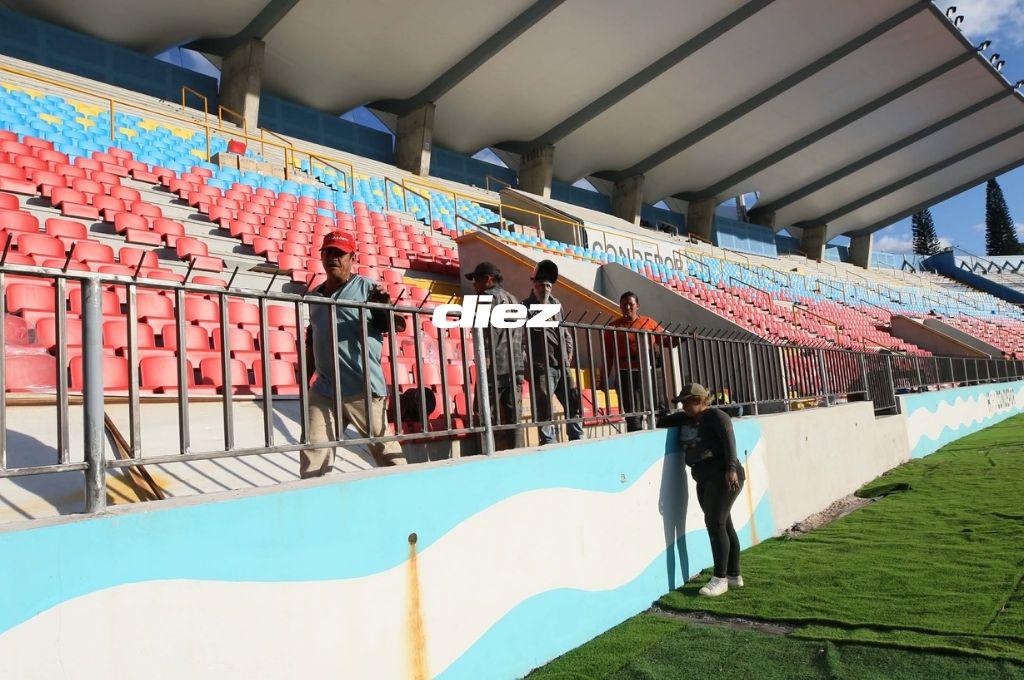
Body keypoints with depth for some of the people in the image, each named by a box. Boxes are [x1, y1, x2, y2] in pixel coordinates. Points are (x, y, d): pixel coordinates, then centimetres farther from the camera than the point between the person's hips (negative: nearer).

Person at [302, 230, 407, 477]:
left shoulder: (366, 287, -1)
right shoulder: (315, 296, 16)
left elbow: (398, 326, -4)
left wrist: (386, 306, -24)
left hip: (363, 389, -5)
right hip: (324, 390, 5)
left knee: (386, 451, 3)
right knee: (312, 455, 2)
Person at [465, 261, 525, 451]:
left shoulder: (489, 296, -1)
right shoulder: (512, 299, 22)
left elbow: (488, 329, -14)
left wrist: (485, 357, -18)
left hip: (496, 366, -7)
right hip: (516, 366, 8)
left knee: (490, 416, -6)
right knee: (514, 417, 6)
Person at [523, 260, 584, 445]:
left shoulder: (557, 305, 17)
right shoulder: (526, 307, -3)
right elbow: (520, 336, -10)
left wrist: (569, 351, 15)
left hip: (562, 366, 7)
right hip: (542, 367, -6)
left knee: (575, 402, 9)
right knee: (544, 409, -6)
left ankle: (577, 440, 20)